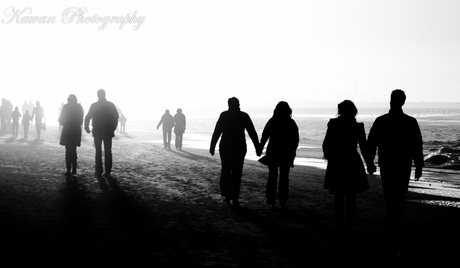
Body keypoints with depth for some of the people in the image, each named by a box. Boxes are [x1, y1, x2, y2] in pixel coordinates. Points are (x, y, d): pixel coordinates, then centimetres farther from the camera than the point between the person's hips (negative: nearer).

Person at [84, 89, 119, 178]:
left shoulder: (94, 105, -5)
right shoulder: (111, 105, -2)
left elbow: (87, 117, -4)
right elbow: (116, 117, 0)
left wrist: (86, 127, 9)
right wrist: (113, 128, 10)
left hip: (97, 131, -1)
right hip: (108, 132, 1)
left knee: (98, 152, 6)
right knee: (108, 152, 5)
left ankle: (99, 172, 3)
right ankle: (107, 172, 2)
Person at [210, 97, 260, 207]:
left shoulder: (224, 115, -3)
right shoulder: (244, 116, 1)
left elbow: (216, 132, -4)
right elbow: (252, 133, 2)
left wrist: (212, 147, 1)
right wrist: (257, 147, 7)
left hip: (225, 147, -1)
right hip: (240, 148, 1)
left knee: (225, 171, 13)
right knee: (237, 173, 5)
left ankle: (227, 195, 9)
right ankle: (234, 198, 0)